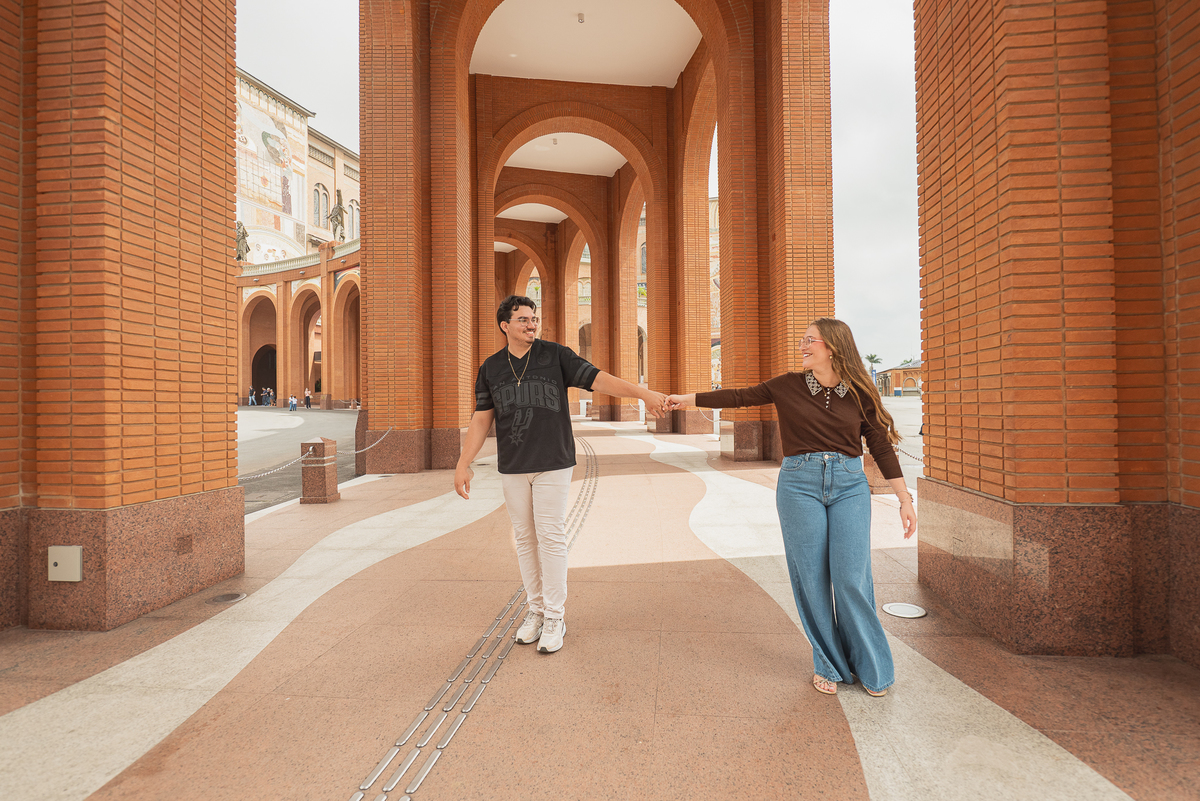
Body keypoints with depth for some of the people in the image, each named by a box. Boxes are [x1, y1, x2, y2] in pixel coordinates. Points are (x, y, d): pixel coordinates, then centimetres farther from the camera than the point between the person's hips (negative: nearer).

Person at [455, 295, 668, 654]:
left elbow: (598, 379, -10)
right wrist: (463, 464, 1)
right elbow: (481, 419, 7)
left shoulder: (556, 356, -3)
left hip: (553, 464, -3)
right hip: (513, 468, 3)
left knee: (551, 537, -2)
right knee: (525, 539, 9)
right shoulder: (491, 368, 6)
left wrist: (644, 394, -22)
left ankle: (554, 618, 10)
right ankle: (535, 610, 24)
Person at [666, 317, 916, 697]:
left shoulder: (860, 394, 4)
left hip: (849, 485, 0)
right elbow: (740, 397, 8)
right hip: (799, 484, 0)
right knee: (812, 578, 3)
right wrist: (687, 399, 8)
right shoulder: (789, 386, 5)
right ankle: (828, 664, 23)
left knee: (851, 579, -3)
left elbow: (882, 447, 7)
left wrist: (905, 500, 5)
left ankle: (872, 666, 21)